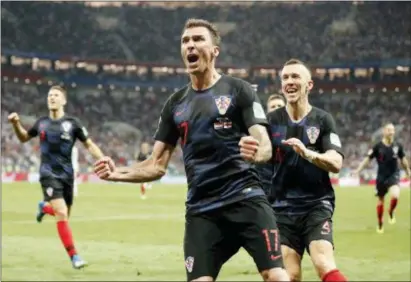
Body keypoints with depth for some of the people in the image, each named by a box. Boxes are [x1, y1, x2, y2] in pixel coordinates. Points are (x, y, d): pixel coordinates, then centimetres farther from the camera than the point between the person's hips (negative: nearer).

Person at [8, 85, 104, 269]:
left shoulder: (72, 124, -3)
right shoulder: (41, 123, 4)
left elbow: (89, 145, 3)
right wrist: (16, 124, 3)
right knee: (61, 213, -18)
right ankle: (74, 256, -13)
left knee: (64, 215, 13)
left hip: (66, 174, 1)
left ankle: (45, 207, 48)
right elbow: (23, 138, 21)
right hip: (48, 174, -1)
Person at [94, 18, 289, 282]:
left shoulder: (238, 90, 1)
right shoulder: (175, 104, 13)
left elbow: (265, 146, -6)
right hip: (201, 210, 4)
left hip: (245, 199, -4)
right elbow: (157, 165, 14)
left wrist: (255, 151, -31)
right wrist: (118, 173, -5)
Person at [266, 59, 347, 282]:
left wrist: (307, 153, -29)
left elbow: (336, 163, -11)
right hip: (282, 209, 2)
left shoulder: (323, 120, 1)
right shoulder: (272, 120, 6)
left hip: (316, 206, -1)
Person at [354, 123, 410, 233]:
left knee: (395, 195, -25)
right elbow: (368, 158, -3)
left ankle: (391, 213, 7)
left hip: (394, 175, 0)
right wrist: (358, 170, -10)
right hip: (382, 176, 0)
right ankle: (380, 224, 27)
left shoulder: (397, 146, 0)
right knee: (380, 200, 8)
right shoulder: (378, 147, -7)